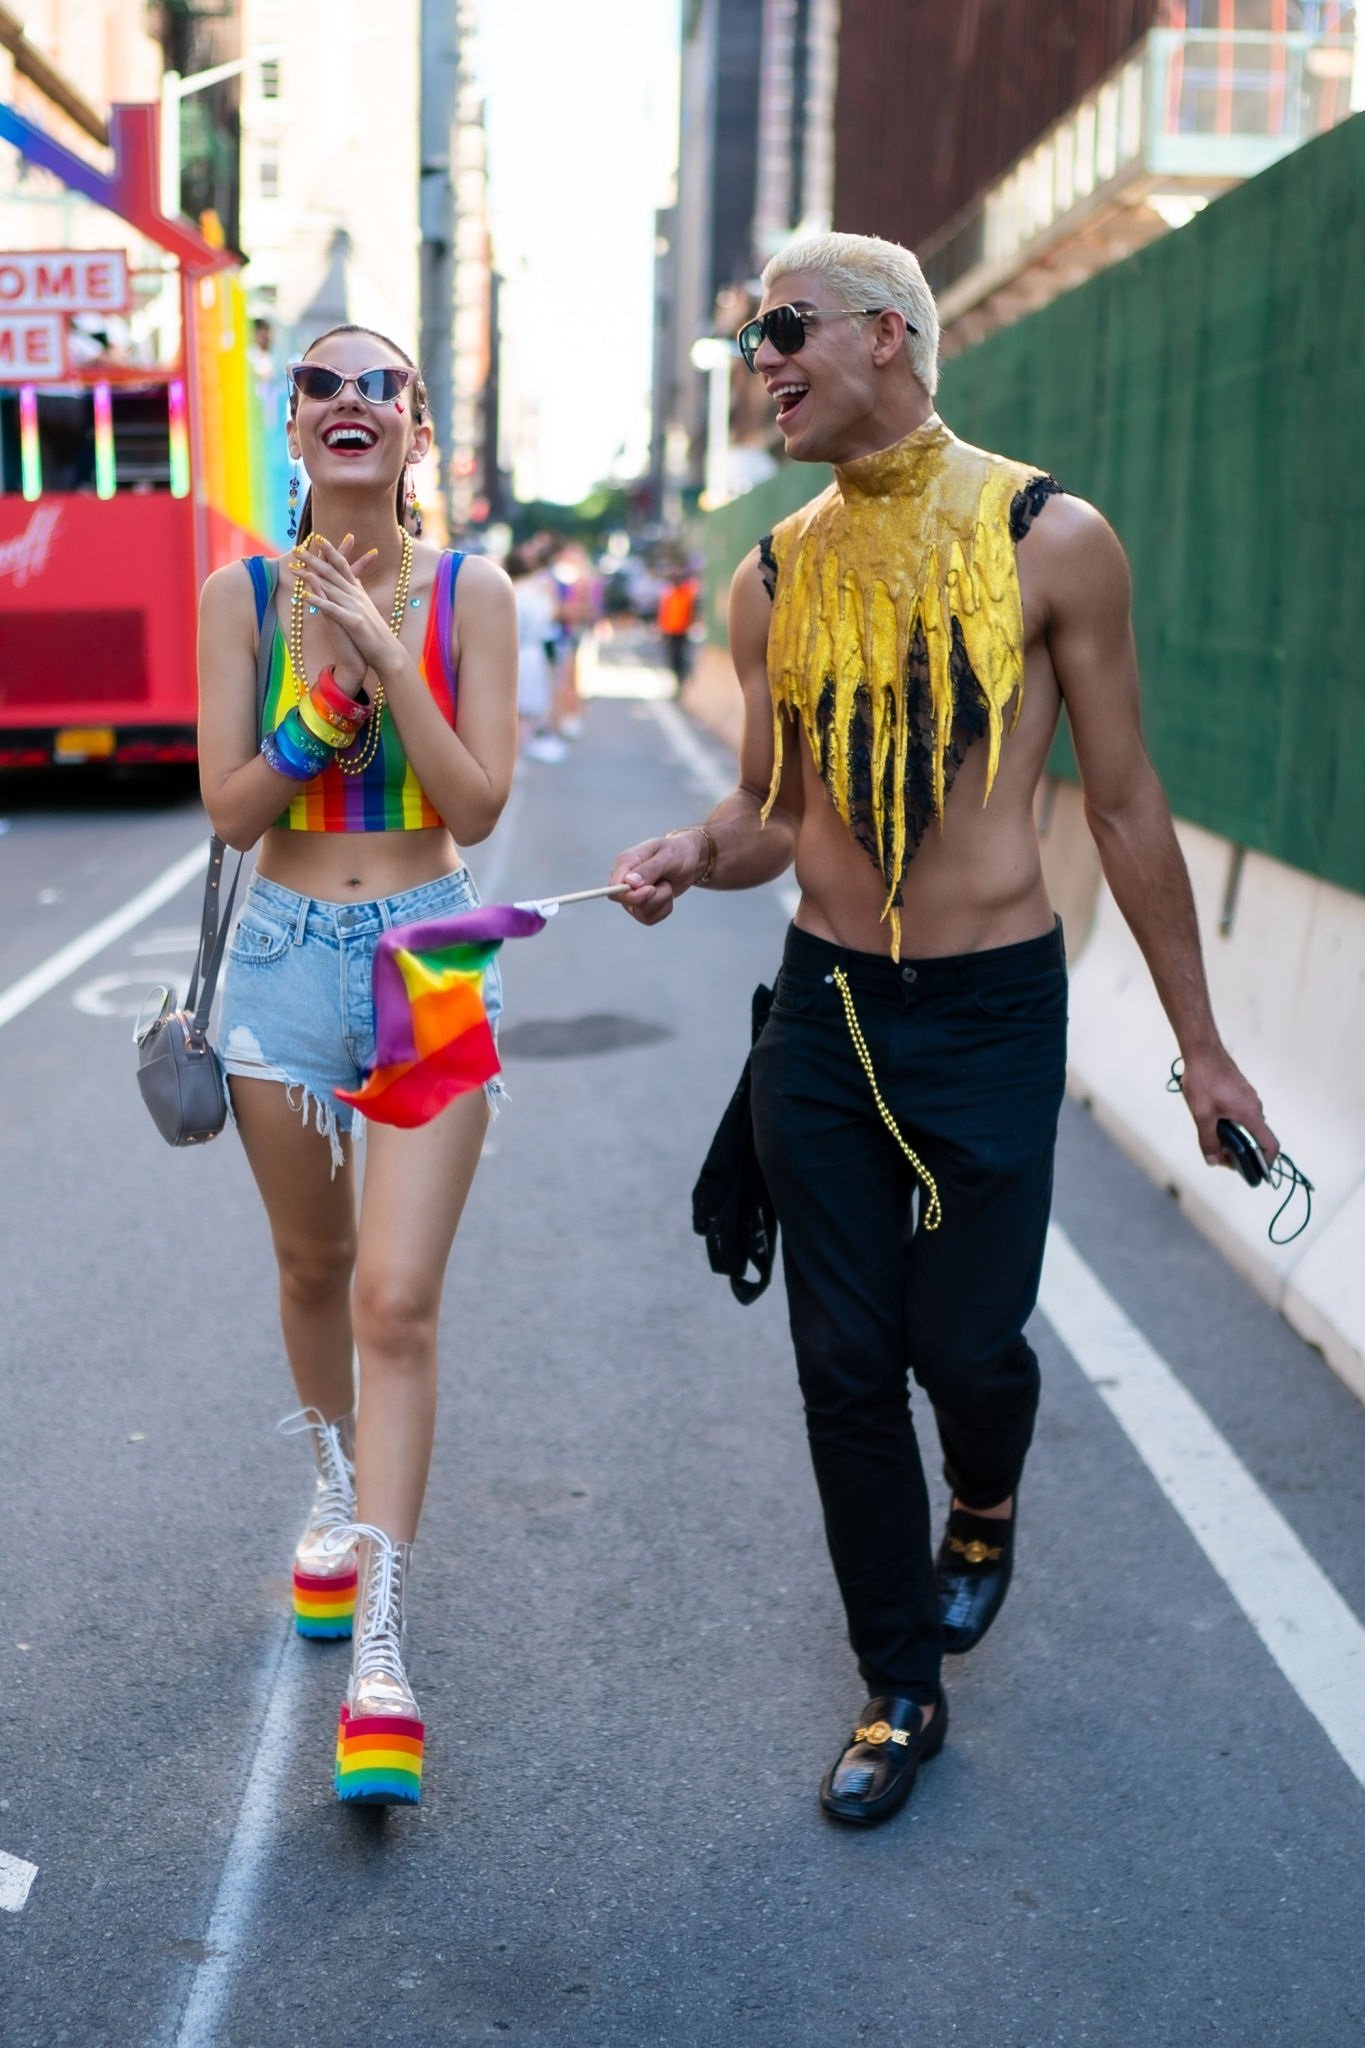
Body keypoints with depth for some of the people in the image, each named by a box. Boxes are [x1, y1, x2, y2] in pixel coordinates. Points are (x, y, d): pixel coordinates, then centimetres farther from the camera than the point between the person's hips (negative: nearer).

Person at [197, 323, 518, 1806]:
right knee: (313, 1266, 18)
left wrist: (387, 655, -19)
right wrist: (330, 685, -18)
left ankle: (378, 1655, -5)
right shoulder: (243, 595, -1)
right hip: (287, 958, 2)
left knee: (397, 1301, -10)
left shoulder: (471, 595, -4)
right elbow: (232, 810, -5)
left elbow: (479, 808, -10)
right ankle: (338, 1493, 46)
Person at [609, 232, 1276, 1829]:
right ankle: (901, 1687, 26)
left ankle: (984, 1502, 42)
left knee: (967, 1346, 3)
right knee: (847, 1366, 7)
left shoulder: (1050, 542, -7)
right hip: (822, 1009, 4)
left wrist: (1198, 1043, 3)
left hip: (993, 1015, -3)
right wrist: (692, 853, -12)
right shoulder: (774, 577, 5)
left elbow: (1123, 805, -1)